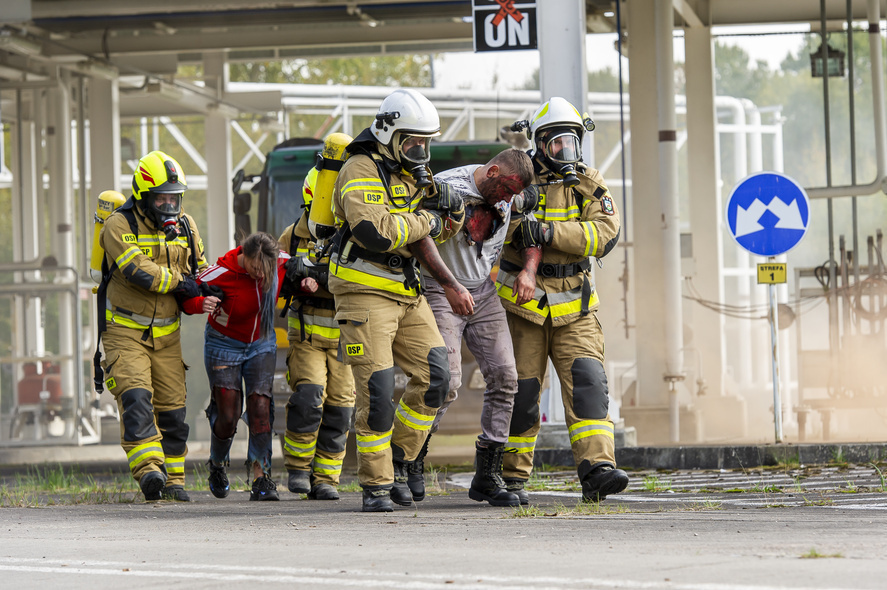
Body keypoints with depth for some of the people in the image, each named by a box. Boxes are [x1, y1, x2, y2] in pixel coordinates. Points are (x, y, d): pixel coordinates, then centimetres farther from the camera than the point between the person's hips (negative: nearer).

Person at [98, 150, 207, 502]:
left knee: (171, 406, 3)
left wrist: (205, 296, -2)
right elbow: (138, 271, -25)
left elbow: (199, 269, 19)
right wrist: (180, 283, -16)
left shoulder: (184, 226, 7)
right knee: (135, 397, -22)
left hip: (166, 333, 5)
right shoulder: (119, 226, -12)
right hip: (125, 330, -5)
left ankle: (174, 481, 13)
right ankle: (149, 470, -31)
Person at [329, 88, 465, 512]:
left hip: (407, 294, 8)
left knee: (433, 377, 0)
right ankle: (376, 485, -1)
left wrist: (449, 210, -1)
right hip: (365, 293, -8)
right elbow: (374, 231, -29)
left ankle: (397, 461, 14)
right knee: (377, 389, -10)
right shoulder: (362, 171, -13)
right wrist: (425, 222, -16)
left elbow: (440, 229, 22)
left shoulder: (412, 173, 14)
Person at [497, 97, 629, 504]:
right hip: (523, 305, -1)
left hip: (573, 308, 1)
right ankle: (512, 478, 16)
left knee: (586, 382, -16)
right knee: (520, 392, 1)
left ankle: (596, 471, -26)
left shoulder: (590, 186, 3)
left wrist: (549, 232, -25)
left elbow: (605, 235, -14)